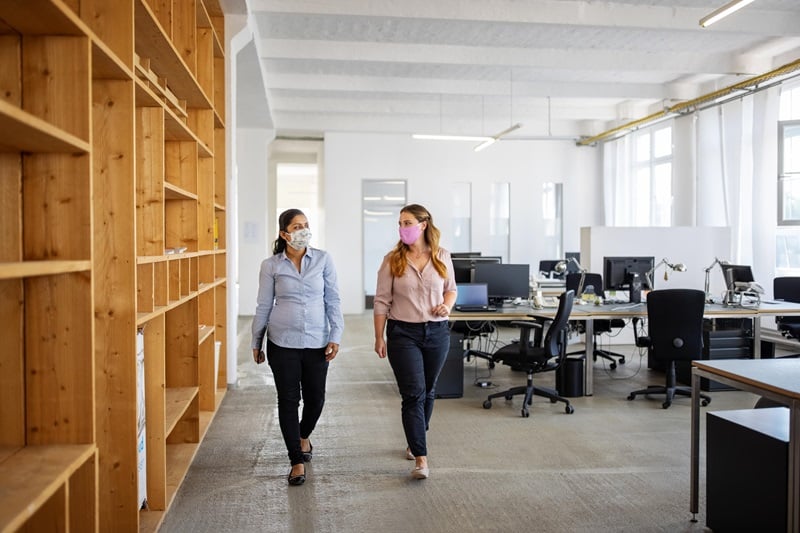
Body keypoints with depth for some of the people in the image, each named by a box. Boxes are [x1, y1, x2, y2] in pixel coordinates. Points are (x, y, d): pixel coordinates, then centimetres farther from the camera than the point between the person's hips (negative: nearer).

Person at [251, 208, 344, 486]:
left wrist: (336, 335, -5)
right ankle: (297, 461, 16)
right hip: (282, 341, -1)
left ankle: (304, 435, 42)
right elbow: (263, 305, 5)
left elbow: (333, 300, 2)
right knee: (288, 400, 3)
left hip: (316, 342, 1)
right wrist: (256, 342, 9)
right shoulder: (271, 265, -1)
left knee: (315, 398, 9)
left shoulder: (323, 259, 0)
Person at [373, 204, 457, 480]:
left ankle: (416, 440, 37)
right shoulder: (392, 260, -4)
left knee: (427, 392, 15)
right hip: (403, 333, -3)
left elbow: (451, 289, 14)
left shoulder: (442, 256, 1)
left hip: (437, 332, 3)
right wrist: (379, 338, -3)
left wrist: (447, 305, -8)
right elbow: (381, 301, -1)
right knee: (413, 394, -8)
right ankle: (421, 458, -7)